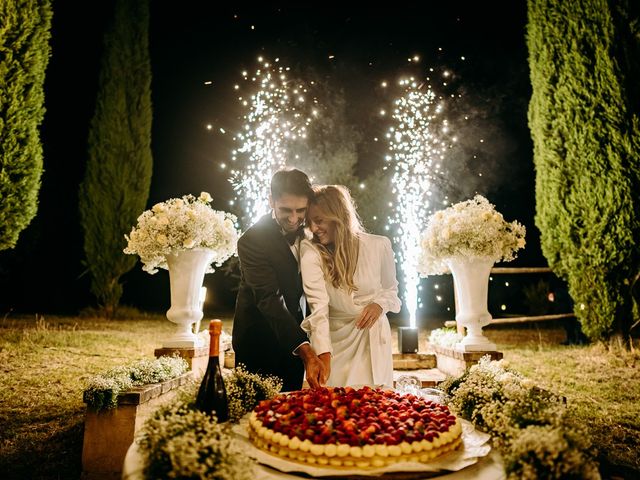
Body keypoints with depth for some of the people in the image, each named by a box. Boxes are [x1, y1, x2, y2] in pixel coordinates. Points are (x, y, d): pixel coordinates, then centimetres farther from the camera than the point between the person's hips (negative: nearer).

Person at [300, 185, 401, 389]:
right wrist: (323, 355, -32)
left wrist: (380, 305, -12)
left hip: (373, 337, 1)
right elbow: (318, 305, -22)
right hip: (334, 340, 0)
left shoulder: (379, 245, -8)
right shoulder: (311, 252, -12)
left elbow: (391, 288, 10)